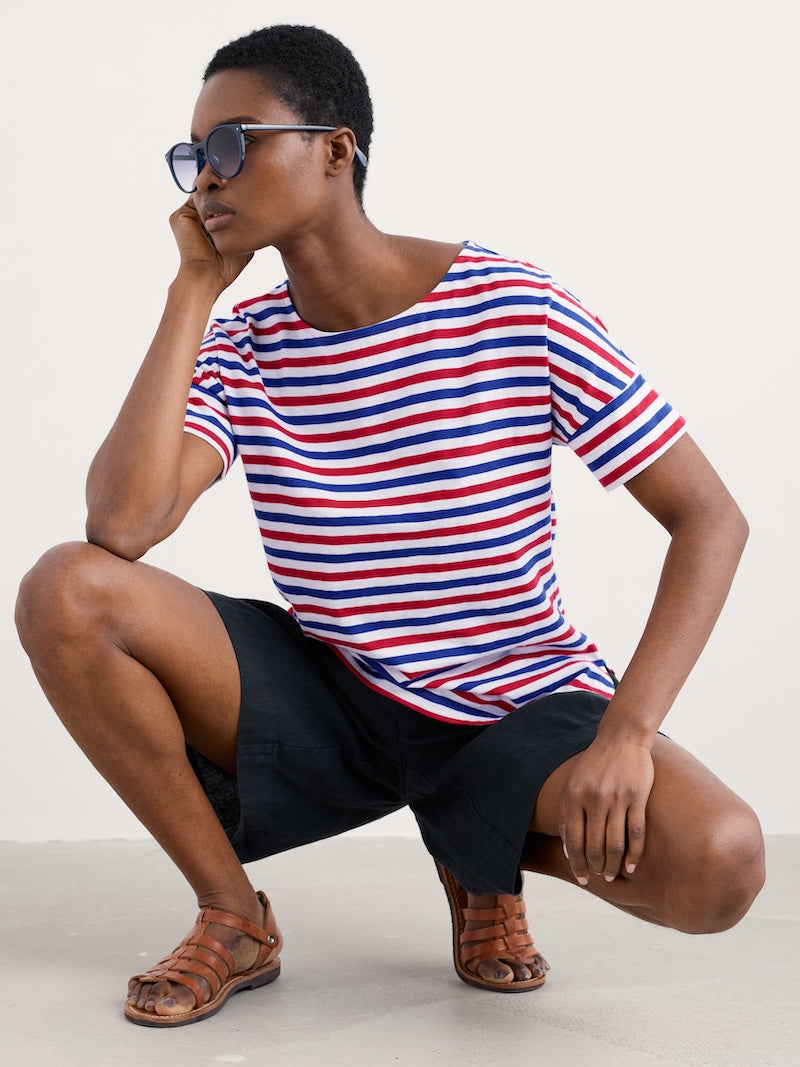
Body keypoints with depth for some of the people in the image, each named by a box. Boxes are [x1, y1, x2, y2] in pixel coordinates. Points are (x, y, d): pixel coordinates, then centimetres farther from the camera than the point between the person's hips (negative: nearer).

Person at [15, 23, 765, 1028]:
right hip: (326, 697, 3)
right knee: (63, 595, -20)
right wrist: (195, 288, -16)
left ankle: (491, 858, 6)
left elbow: (710, 518, -13)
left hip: (517, 706, -2)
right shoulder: (238, 346, -4)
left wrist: (625, 733, -25)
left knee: (720, 863, -30)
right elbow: (121, 524, -22)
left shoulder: (518, 314, -15)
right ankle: (235, 917, 0)